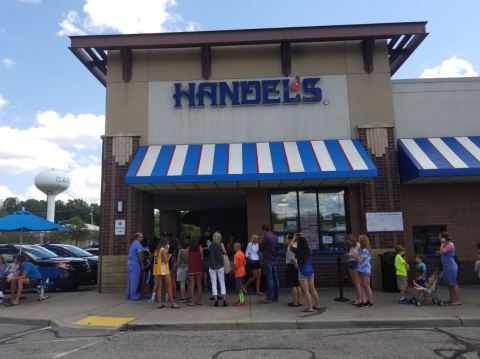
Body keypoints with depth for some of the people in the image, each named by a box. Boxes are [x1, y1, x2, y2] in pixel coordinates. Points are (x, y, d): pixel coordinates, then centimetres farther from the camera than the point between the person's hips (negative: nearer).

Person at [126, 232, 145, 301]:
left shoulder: (133, 244, 17)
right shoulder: (138, 245, -14)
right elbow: (140, 256, -17)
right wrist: (142, 265, -9)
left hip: (130, 263, 10)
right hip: (135, 264, -10)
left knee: (130, 280, 13)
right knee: (135, 280, -5)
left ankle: (129, 295, 18)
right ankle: (133, 296, -2)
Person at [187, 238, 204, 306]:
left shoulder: (188, 248, 1)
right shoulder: (200, 248, -1)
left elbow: (187, 259, 2)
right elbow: (201, 258, -2)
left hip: (191, 268, 0)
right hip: (199, 268, 0)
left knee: (192, 285, 3)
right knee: (199, 284, 7)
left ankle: (191, 301, 2)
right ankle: (199, 301, 10)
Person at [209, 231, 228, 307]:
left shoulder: (210, 245, -1)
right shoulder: (221, 245, -7)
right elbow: (225, 253, -1)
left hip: (212, 267, 2)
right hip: (220, 266, -1)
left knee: (214, 283, 6)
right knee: (222, 283, 7)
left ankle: (216, 300, 2)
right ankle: (224, 300, 4)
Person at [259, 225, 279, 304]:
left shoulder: (266, 237, -12)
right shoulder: (275, 237, 11)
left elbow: (261, 248, -7)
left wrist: (262, 251, 13)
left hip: (268, 259, -7)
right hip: (274, 258, 8)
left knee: (269, 278, -7)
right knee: (275, 278, 10)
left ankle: (269, 297, -5)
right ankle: (275, 296, 15)